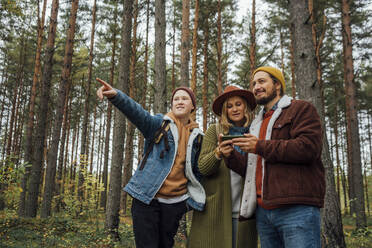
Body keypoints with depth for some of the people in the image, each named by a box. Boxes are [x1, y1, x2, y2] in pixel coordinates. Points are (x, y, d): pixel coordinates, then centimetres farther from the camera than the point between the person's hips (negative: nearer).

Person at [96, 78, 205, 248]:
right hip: (147, 199, -3)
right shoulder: (159, 124, 0)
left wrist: (197, 198, 7)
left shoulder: (196, 136, 11)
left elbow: (196, 170, 16)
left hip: (175, 202, 3)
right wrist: (115, 96, -40)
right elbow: (138, 113, -21)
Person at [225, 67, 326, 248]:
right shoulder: (257, 123, 25)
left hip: (297, 208, -7)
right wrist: (232, 156, 4)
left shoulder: (301, 109, 5)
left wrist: (261, 146, -10)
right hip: (263, 211, 7)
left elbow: (309, 147, -14)